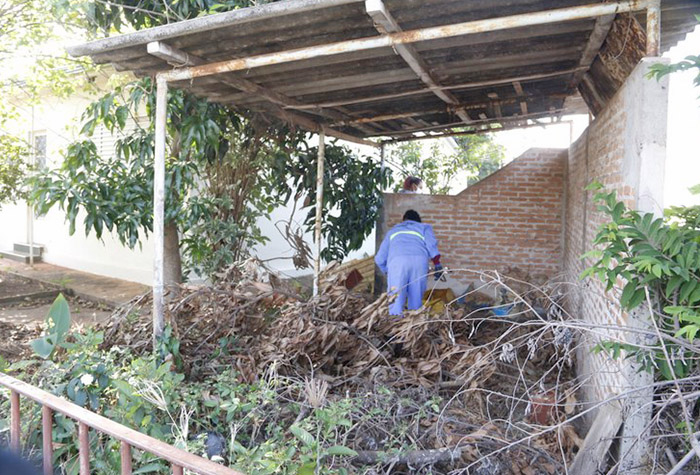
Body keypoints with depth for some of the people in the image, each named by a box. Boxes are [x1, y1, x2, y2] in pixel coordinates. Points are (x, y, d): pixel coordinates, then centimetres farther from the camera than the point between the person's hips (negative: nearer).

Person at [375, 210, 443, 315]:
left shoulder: (392, 231, 37)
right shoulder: (424, 227, 33)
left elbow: (379, 259, 31)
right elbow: (431, 244, 9)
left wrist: (387, 272, 45)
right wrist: (437, 264, 4)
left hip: (397, 260, 0)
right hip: (419, 259, 0)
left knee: (396, 299, -6)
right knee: (416, 300, 6)